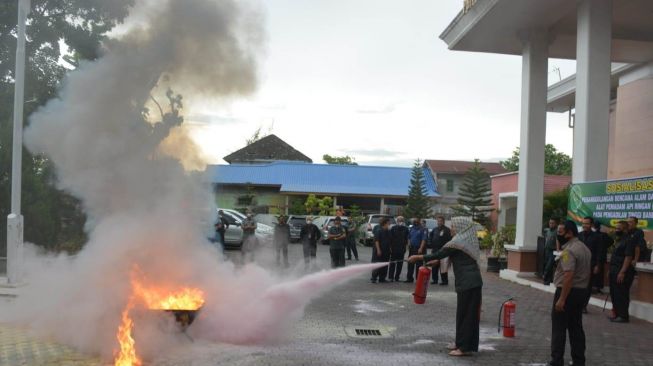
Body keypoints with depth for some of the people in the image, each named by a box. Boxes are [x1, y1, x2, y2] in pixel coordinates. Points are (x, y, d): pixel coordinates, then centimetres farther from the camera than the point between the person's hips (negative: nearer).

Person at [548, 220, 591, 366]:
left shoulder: (569, 250, -19)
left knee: (559, 328, -3)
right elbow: (589, 273, 18)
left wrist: (561, 299, -25)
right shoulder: (585, 248, 13)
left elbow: (569, 276, -26)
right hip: (581, 292, 9)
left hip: (568, 291, -9)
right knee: (576, 327, 13)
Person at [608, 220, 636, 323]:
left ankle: (623, 316, -1)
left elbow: (628, 257, -20)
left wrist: (622, 272, -24)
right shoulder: (619, 240, 17)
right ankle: (617, 314, 21)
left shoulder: (628, 241, -13)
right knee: (614, 294, 13)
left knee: (621, 295, -6)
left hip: (622, 272, -10)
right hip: (614, 271, 10)